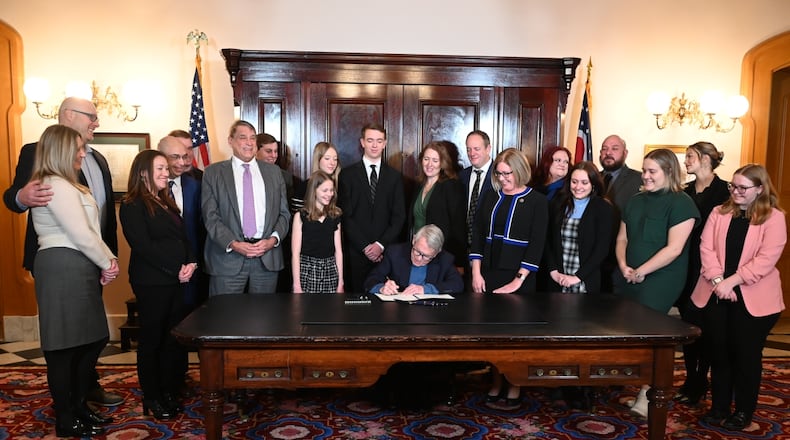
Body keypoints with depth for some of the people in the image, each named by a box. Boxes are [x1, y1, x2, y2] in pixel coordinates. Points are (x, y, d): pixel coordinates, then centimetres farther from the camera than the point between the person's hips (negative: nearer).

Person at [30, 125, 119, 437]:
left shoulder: (63, 184, 19)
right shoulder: (58, 187, -14)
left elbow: (86, 231, 16)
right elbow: (82, 236, -18)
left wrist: (108, 260, 5)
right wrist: (108, 263, -4)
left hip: (74, 270, 10)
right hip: (65, 270, -10)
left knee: (91, 339, 14)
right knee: (65, 347, 1)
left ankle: (78, 407, 27)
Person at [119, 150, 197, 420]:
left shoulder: (167, 203, 17)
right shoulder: (132, 206, -7)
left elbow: (183, 237, 16)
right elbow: (143, 245, -15)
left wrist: (191, 263, -2)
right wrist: (176, 270, -14)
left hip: (177, 280, 7)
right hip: (151, 282, -7)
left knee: (174, 338, 9)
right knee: (152, 339, 5)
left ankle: (170, 391, 22)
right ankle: (152, 397, 17)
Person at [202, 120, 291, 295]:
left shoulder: (273, 172, 13)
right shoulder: (213, 173, 5)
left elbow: (284, 213, 11)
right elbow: (210, 216, -1)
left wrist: (273, 239, -6)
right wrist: (233, 244, -14)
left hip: (267, 258, 2)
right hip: (228, 257, -2)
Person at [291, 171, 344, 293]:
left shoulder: (335, 216, 10)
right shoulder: (301, 216, -2)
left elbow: (338, 251, 9)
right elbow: (295, 253, -4)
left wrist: (341, 282, 6)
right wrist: (296, 285, -8)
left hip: (330, 271, 3)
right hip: (307, 270, -3)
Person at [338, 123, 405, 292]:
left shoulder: (394, 177, 10)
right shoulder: (348, 174, 4)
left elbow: (399, 216, 5)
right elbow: (345, 216, -2)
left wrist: (381, 245, -7)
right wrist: (364, 246, -8)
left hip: (387, 252, 1)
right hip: (356, 252, -1)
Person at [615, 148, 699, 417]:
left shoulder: (681, 203, -7)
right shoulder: (636, 201, 14)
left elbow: (674, 248, -15)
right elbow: (622, 238, 14)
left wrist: (641, 271, -13)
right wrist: (624, 266, -3)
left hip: (660, 281, -6)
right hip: (630, 279, 6)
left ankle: (648, 393, 3)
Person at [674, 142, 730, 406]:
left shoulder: (721, 190, -8)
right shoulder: (686, 191, 11)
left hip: (706, 269, -6)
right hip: (685, 266, 6)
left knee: (701, 324, 2)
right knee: (686, 322, 10)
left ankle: (699, 383, 16)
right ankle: (690, 379, 23)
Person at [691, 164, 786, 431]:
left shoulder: (774, 218, -4)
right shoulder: (719, 213, 6)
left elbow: (766, 259, -14)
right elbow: (706, 248, -2)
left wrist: (731, 281, -18)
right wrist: (717, 281, -15)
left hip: (753, 299, -3)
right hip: (715, 295, 3)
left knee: (746, 355, 8)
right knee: (718, 352, 11)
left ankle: (743, 412, 24)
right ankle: (719, 407, 25)